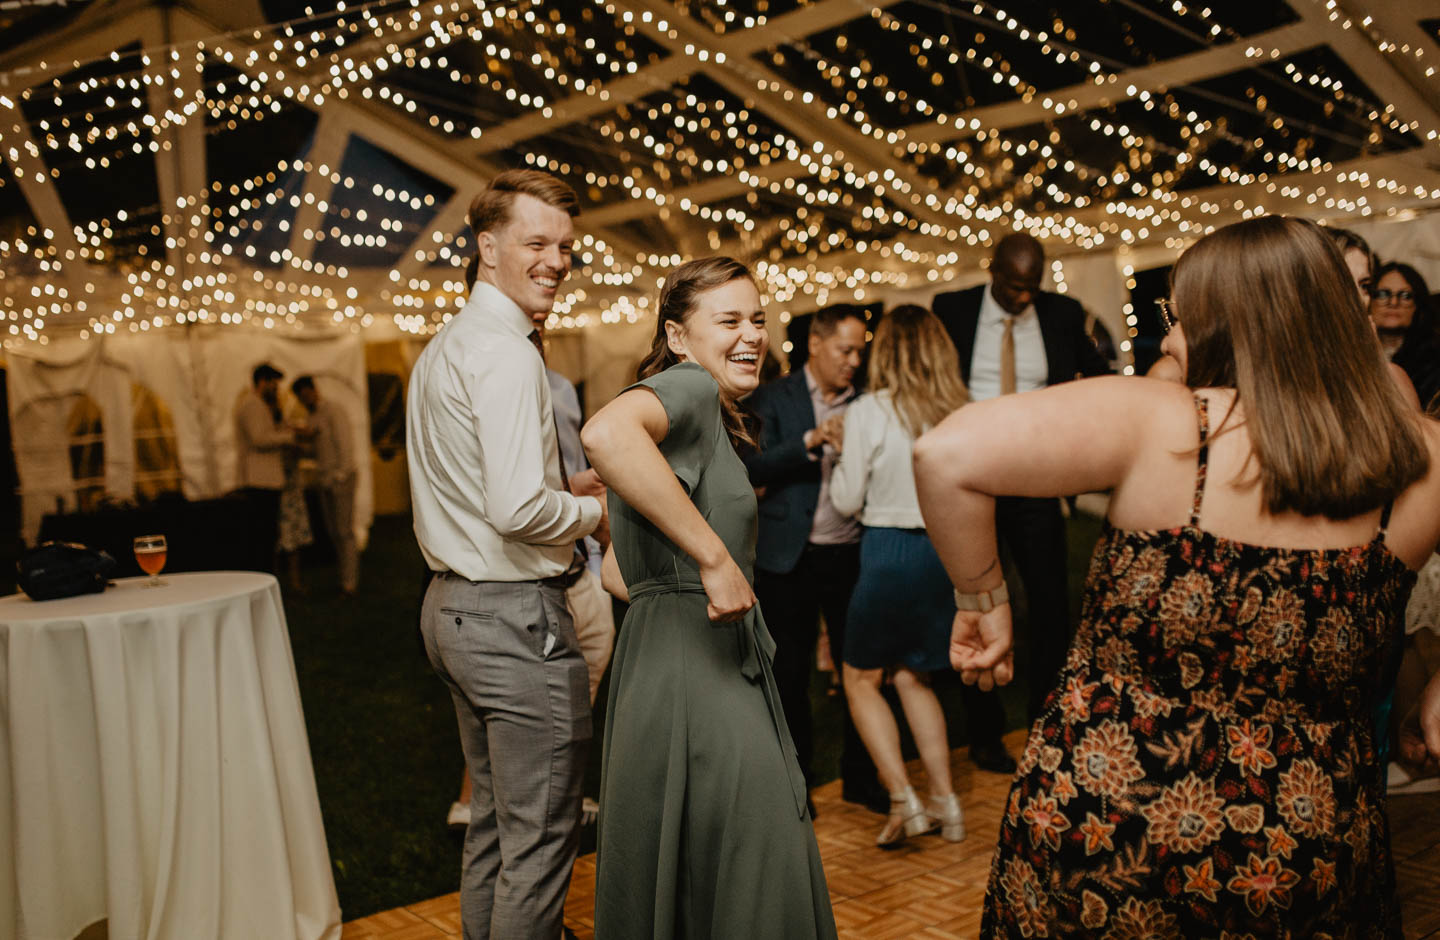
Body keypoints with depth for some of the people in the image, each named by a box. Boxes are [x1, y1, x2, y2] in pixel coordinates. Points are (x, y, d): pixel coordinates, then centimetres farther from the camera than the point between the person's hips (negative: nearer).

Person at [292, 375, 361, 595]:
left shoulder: (334, 411, -9)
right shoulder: (310, 418, 15)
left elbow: (346, 445, -13)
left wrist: (340, 476, -17)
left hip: (341, 477, -8)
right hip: (324, 479, 8)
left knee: (344, 531, -7)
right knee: (333, 532, 6)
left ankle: (348, 584, -5)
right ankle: (351, 577, 12)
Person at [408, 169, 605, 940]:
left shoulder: (442, 348, 16)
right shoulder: (506, 352, -17)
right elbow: (518, 510, -27)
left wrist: (560, 490, 14)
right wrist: (592, 512, -8)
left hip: (452, 607, 11)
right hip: (515, 615, -11)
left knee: (494, 817, 22)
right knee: (541, 835, 2)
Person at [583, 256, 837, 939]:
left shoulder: (711, 425, 20)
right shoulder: (687, 386, -9)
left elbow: (618, 570, 22)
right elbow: (606, 434, -35)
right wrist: (714, 558, -30)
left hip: (721, 665, 10)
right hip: (693, 673, -10)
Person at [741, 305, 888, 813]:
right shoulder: (773, 400, 0)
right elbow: (752, 467, -13)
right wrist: (811, 441, -22)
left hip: (850, 554, 3)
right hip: (791, 558, -2)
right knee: (790, 674, 7)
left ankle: (860, 775, 24)